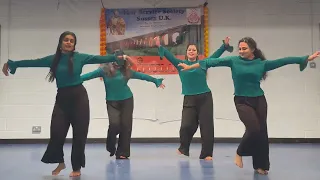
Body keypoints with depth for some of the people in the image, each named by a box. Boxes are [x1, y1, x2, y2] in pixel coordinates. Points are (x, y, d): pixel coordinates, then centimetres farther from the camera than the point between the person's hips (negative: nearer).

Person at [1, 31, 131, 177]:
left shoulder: (80, 57, 1)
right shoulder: (53, 59, 6)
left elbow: (100, 58, -6)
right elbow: (33, 62, 7)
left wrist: (117, 57, -18)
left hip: (79, 96, -1)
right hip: (61, 98, 2)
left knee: (79, 133, 1)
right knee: (57, 131, -5)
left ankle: (77, 168, 14)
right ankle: (60, 162, 22)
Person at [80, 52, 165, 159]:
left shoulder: (126, 71, 3)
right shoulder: (105, 69, -4)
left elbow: (142, 76, 10)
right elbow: (90, 75, -7)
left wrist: (156, 81, 15)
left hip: (127, 100, 2)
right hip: (112, 102, -2)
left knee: (126, 126, -2)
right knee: (114, 124, -16)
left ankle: (122, 152, 9)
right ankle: (111, 148, 12)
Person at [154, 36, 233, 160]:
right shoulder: (181, 64, 8)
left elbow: (216, 54, 2)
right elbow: (169, 55, 1)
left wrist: (225, 45, -9)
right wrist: (159, 46, -11)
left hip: (205, 98, 1)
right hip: (189, 99, -1)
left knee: (207, 126, 0)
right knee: (186, 126, -10)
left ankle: (206, 154, 9)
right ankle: (183, 149, 17)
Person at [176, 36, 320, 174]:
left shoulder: (262, 63, 2)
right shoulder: (234, 61, -3)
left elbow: (284, 61, 1)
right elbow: (214, 61, -10)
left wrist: (307, 58, -1)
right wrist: (190, 66, -15)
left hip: (259, 100, 3)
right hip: (242, 101, -3)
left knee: (262, 131, 4)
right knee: (254, 129, -17)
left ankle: (260, 165, 20)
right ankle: (239, 153, 11)